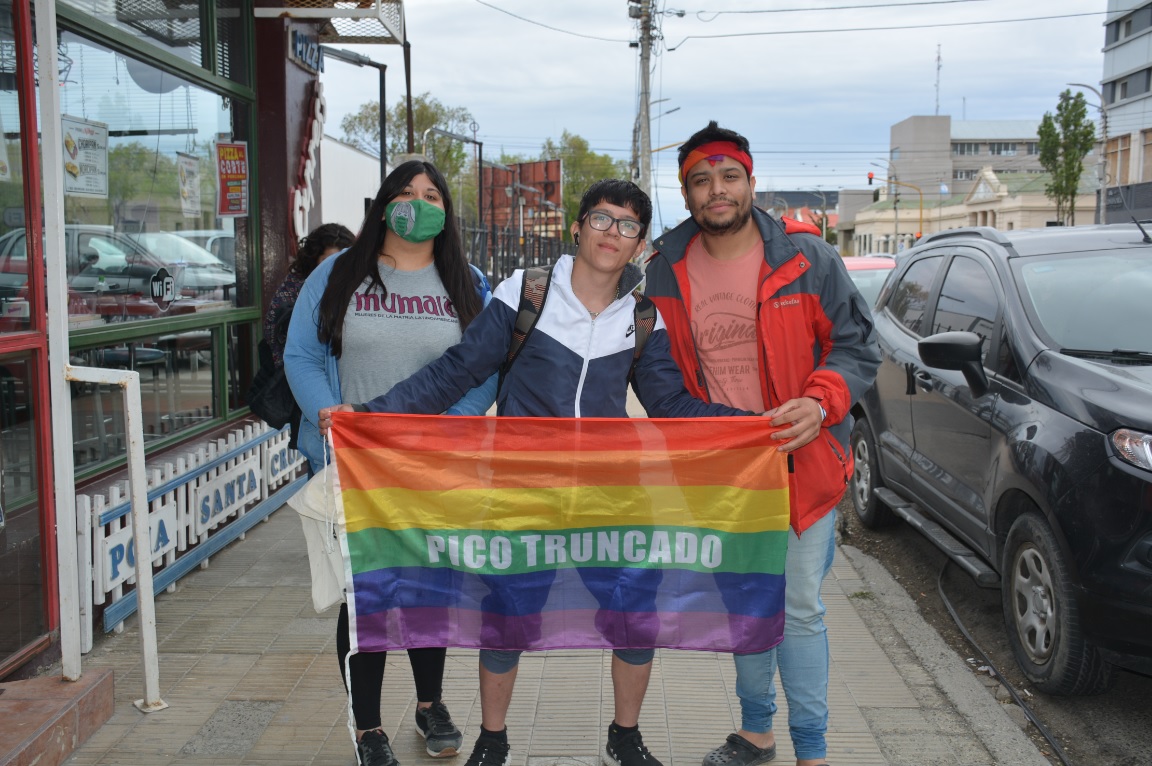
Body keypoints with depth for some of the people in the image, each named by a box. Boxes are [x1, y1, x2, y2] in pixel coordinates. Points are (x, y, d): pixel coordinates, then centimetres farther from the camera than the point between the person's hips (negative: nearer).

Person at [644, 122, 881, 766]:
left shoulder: (807, 258, -8)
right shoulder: (667, 270, 1)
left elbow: (857, 346, -5)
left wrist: (821, 403, -23)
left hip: (800, 463, -3)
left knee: (799, 608, 2)